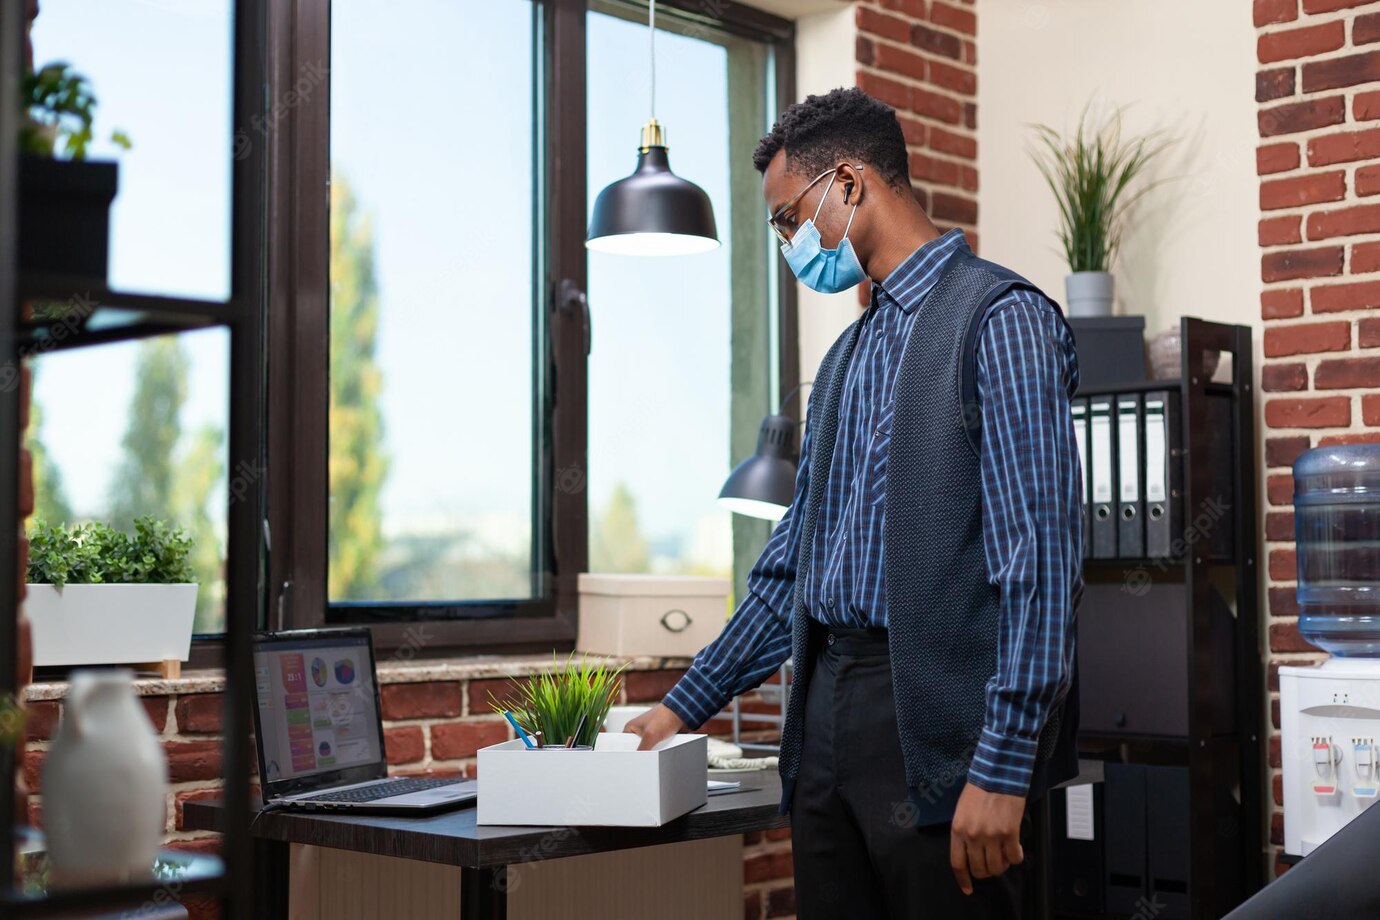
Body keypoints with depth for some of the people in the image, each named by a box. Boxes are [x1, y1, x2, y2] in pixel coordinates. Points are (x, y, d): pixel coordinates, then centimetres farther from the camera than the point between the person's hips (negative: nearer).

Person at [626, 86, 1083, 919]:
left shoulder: (1000, 319, -7)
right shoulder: (848, 357, 18)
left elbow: (1040, 557, -15)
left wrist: (1003, 768, -19)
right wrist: (689, 703, 21)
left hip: (936, 732, -7)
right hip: (829, 718, 8)